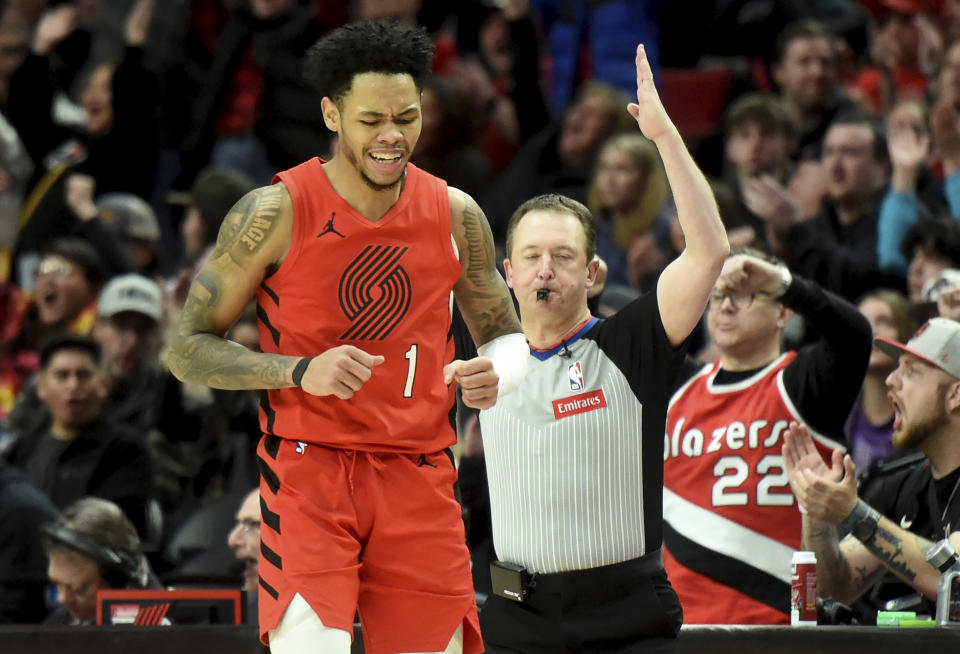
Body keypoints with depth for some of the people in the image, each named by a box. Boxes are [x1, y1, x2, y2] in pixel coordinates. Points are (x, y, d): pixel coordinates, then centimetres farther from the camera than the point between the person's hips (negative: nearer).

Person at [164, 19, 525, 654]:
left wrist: (495, 375, -8)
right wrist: (302, 371, -18)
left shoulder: (455, 214, 5)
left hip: (419, 479, 4)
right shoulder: (276, 212, -7)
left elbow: (508, 336, 18)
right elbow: (187, 349, -3)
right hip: (308, 465, -4)